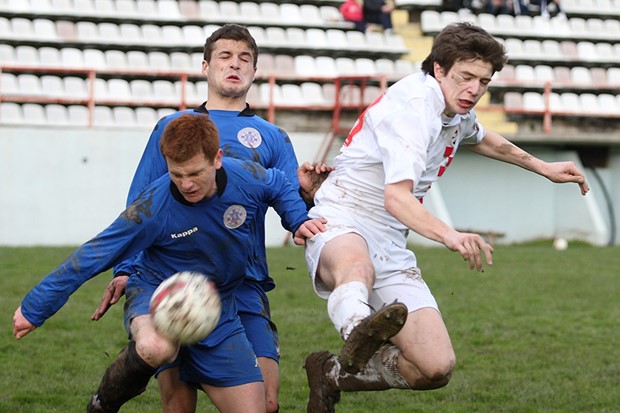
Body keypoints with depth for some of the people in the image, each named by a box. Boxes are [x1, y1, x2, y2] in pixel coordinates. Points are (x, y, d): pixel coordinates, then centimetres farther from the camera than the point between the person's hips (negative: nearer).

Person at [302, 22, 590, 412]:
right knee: (356, 263, -46)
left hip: (391, 248, 8)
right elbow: (396, 197, -31)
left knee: (437, 368, -7)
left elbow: (480, 138, 40)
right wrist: (450, 235, -47)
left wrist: (543, 167, 44)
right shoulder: (412, 105, -17)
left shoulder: (457, 110, 11)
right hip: (340, 226, -8)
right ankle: (359, 329, -75)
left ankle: (333, 373, 11)